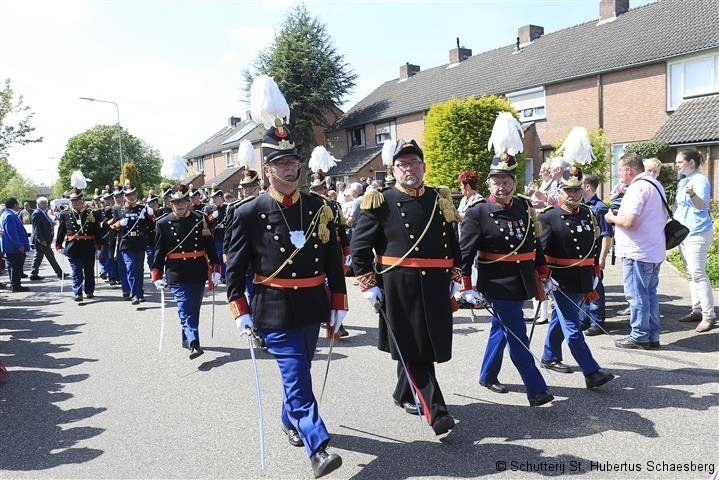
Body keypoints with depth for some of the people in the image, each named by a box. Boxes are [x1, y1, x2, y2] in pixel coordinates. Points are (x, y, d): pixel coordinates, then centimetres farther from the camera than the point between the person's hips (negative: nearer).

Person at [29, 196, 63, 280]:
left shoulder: (44, 213, 15)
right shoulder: (37, 213, -15)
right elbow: (37, 228, -19)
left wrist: (52, 224, 7)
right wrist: (41, 240, -22)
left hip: (44, 240, 10)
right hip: (41, 240, -10)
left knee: (38, 256, 12)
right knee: (51, 257, -3)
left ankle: (33, 274, 18)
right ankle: (59, 273, 4)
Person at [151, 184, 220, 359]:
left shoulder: (200, 220, 1)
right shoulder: (163, 224, -1)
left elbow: (210, 246, 4)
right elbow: (159, 251, 1)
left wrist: (216, 270, 1)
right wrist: (157, 276, -3)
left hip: (198, 274, 2)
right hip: (177, 276, -2)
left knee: (194, 309, 13)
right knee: (185, 310, -10)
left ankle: (187, 339, 30)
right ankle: (194, 344, -17)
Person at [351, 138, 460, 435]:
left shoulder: (440, 201, 10)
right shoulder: (382, 203, -3)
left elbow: (453, 243, 19)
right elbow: (359, 245, -3)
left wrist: (454, 278, 15)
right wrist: (368, 284, -7)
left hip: (435, 288, 5)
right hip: (398, 288, -5)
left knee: (428, 346, 13)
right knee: (412, 349, -4)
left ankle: (404, 395, 34)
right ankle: (436, 411, 3)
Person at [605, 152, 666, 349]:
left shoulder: (637, 188, -17)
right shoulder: (655, 185, 15)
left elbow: (628, 222, -25)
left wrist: (611, 217, -4)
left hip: (637, 252, -10)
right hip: (655, 251, 10)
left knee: (636, 295, -1)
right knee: (650, 293, 14)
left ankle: (639, 336, 6)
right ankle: (652, 336, 20)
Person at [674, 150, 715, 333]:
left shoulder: (700, 180, -11)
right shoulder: (682, 182, 15)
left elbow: (701, 205, -25)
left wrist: (692, 194, -44)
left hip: (697, 233, -9)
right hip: (682, 232, 9)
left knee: (698, 273, -12)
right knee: (691, 274, 11)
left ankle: (709, 316, -8)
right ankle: (697, 311, 18)